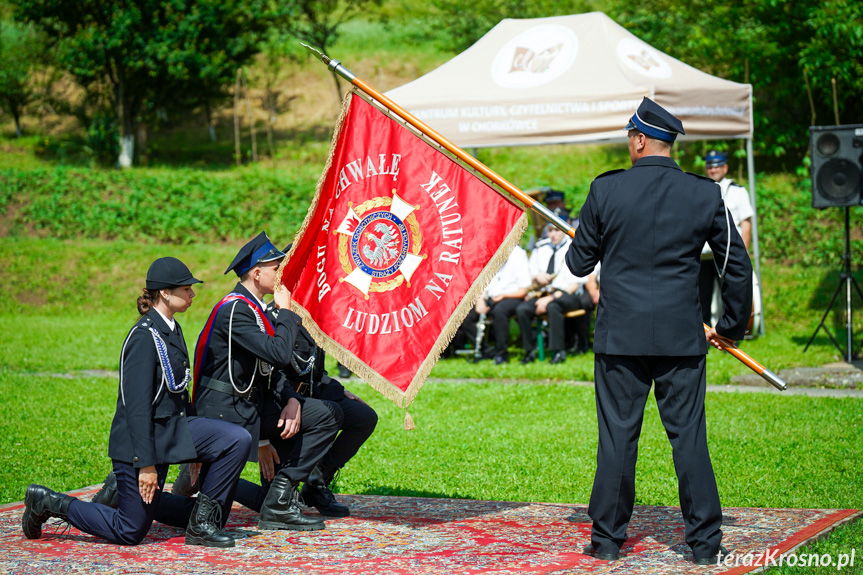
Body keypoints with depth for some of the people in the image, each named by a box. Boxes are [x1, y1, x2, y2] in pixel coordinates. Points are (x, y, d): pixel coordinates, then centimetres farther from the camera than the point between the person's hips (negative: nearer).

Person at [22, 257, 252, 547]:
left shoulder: (172, 330, 9)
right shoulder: (144, 336, -20)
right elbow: (137, 404, -23)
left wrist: (195, 445, 21)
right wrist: (146, 464, -24)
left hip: (172, 429, 8)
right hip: (141, 436, -8)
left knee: (238, 439, -12)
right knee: (130, 532, 0)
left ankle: (201, 523, -1)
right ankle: (48, 502, 16)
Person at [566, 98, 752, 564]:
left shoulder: (605, 190, -5)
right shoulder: (705, 194, -1)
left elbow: (579, 263, 3)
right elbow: (738, 265, 6)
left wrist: (583, 245, 27)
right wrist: (731, 325, 18)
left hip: (620, 334, -1)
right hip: (682, 336, 1)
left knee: (617, 435, 6)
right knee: (689, 437, 6)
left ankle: (607, 537, 13)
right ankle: (705, 541, 8)